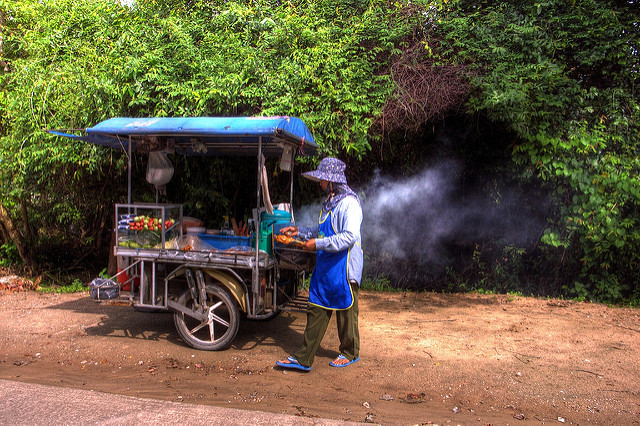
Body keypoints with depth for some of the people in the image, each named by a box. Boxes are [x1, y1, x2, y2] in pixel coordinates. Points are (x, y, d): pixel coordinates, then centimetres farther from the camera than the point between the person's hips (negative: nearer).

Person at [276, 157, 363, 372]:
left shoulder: (349, 203, -14)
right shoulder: (329, 202, 16)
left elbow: (350, 236, -24)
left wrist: (318, 244, -23)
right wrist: (299, 231, 17)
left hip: (344, 269, -8)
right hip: (324, 267, 9)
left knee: (346, 311, 7)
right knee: (316, 311, 8)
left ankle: (350, 353, 27)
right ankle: (303, 358, 13)